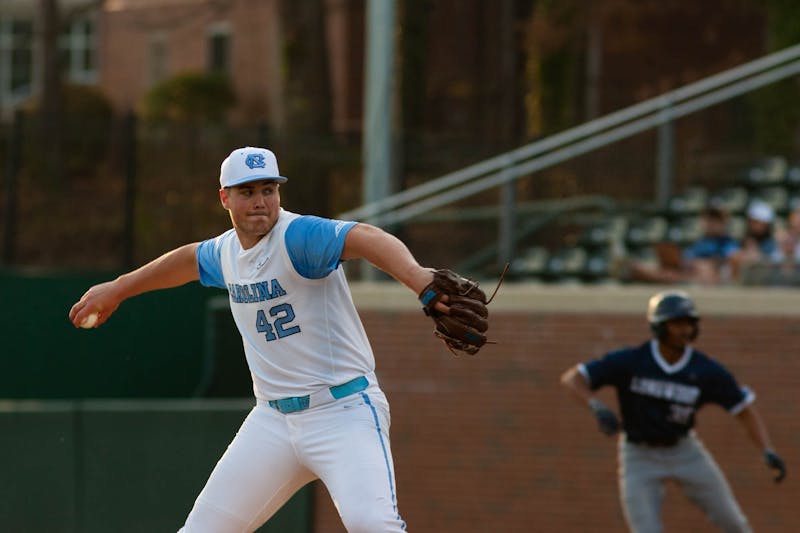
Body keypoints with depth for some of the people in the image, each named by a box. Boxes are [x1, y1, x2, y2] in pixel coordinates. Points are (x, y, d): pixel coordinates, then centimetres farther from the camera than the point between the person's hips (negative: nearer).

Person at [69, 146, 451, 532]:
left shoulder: (298, 237, -16)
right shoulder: (226, 251, 9)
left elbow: (365, 238, -35)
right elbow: (190, 259, 33)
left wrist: (415, 276, -55)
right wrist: (117, 289, 42)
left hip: (344, 410, -7)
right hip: (274, 419, 7)